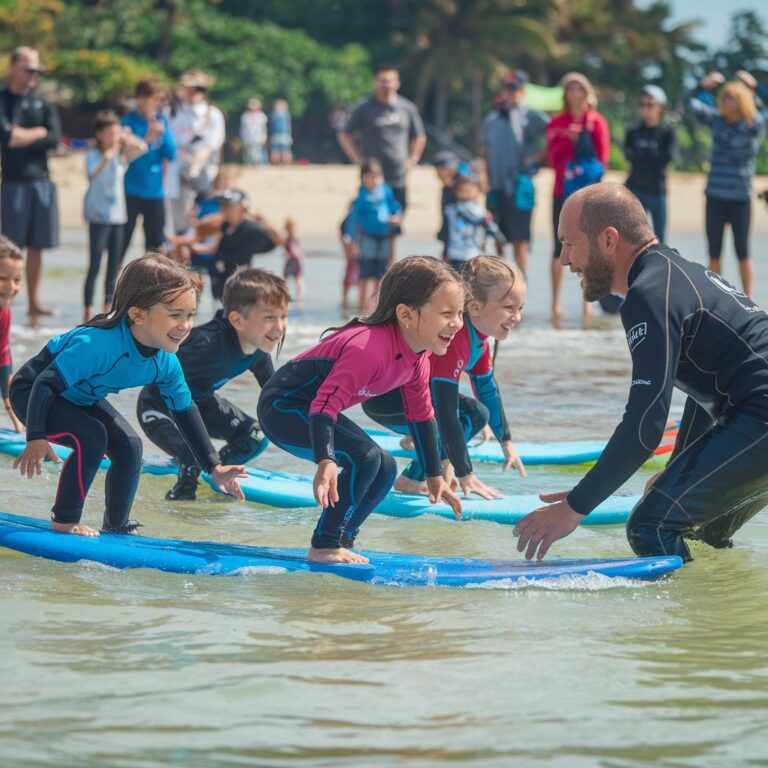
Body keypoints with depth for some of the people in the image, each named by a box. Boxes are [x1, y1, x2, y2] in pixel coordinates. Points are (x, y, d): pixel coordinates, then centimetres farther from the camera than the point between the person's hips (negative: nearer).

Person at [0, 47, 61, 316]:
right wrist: (38, 133, -3)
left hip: (42, 182, 4)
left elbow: (54, 140, -1)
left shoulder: (42, 105, 12)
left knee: (36, 246, 7)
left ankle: (34, 302, 13)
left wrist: (22, 138, -8)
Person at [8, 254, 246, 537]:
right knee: (91, 438, -27)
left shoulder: (166, 364, -17)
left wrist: (214, 466, -3)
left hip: (81, 397, 8)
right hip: (31, 392, -8)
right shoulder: (98, 344, -42)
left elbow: (185, 411, -2)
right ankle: (64, 522, -11)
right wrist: (36, 438, -47)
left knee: (129, 446, -5)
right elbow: (45, 385, -39)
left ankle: (116, 525, 14)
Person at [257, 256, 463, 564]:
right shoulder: (369, 348, -33)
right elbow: (325, 404, -39)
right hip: (281, 407, -10)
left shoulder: (418, 356, -3)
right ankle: (324, 546, -16)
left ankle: (342, 541, 16)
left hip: (306, 409, 10)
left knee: (384, 469, 7)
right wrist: (325, 462, -51)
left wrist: (434, 476, 17)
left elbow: (421, 415, 12)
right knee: (363, 457, -25)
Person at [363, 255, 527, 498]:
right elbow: (446, 410, -34)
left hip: (408, 393, 10)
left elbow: (489, 391, 16)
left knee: (478, 414, 13)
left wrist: (507, 443, 25)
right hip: (382, 398, -10)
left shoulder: (478, 338, 0)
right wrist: (465, 475, -31)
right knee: (468, 414, -25)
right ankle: (412, 480, -15)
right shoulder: (453, 337, -31)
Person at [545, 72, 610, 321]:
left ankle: (588, 302, 2)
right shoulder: (557, 123, 8)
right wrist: (569, 140, -13)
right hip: (563, 190, 1)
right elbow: (553, 158, -1)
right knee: (560, 247, -3)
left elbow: (601, 158, 1)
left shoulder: (596, 122, 3)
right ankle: (556, 303, -3)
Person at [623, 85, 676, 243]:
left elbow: (666, 157, -12)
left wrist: (641, 154, -7)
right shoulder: (634, 131, 8)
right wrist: (653, 156, -10)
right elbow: (629, 154, 1)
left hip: (657, 190, -2)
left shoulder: (667, 132, 0)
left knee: (659, 238, 3)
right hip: (635, 190, 2)